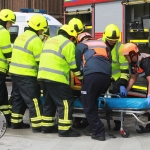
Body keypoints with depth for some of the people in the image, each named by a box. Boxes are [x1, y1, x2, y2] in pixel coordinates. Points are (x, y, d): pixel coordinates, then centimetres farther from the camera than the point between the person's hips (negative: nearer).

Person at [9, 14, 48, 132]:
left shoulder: (21, 36, 15)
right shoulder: (35, 40, -14)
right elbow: (40, 60, -13)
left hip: (15, 72, 9)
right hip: (26, 75, -9)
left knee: (18, 98, 17)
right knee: (33, 100, -4)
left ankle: (16, 122, 23)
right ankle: (37, 125, -2)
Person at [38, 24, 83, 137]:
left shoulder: (50, 41, 23)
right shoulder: (68, 44, -3)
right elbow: (74, 65, -5)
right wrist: (82, 77, 4)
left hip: (43, 75, 9)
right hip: (56, 78, -9)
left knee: (49, 102, 19)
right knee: (66, 102, -4)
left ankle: (47, 126, 23)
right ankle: (65, 129, -6)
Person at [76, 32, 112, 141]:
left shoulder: (81, 45, 22)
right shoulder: (103, 44, 34)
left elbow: (77, 64, 20)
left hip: (92, 75, -5)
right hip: (107, 76, 5)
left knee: (89, 105, 2)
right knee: (93, 101, 23)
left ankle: (99, 132, -3)